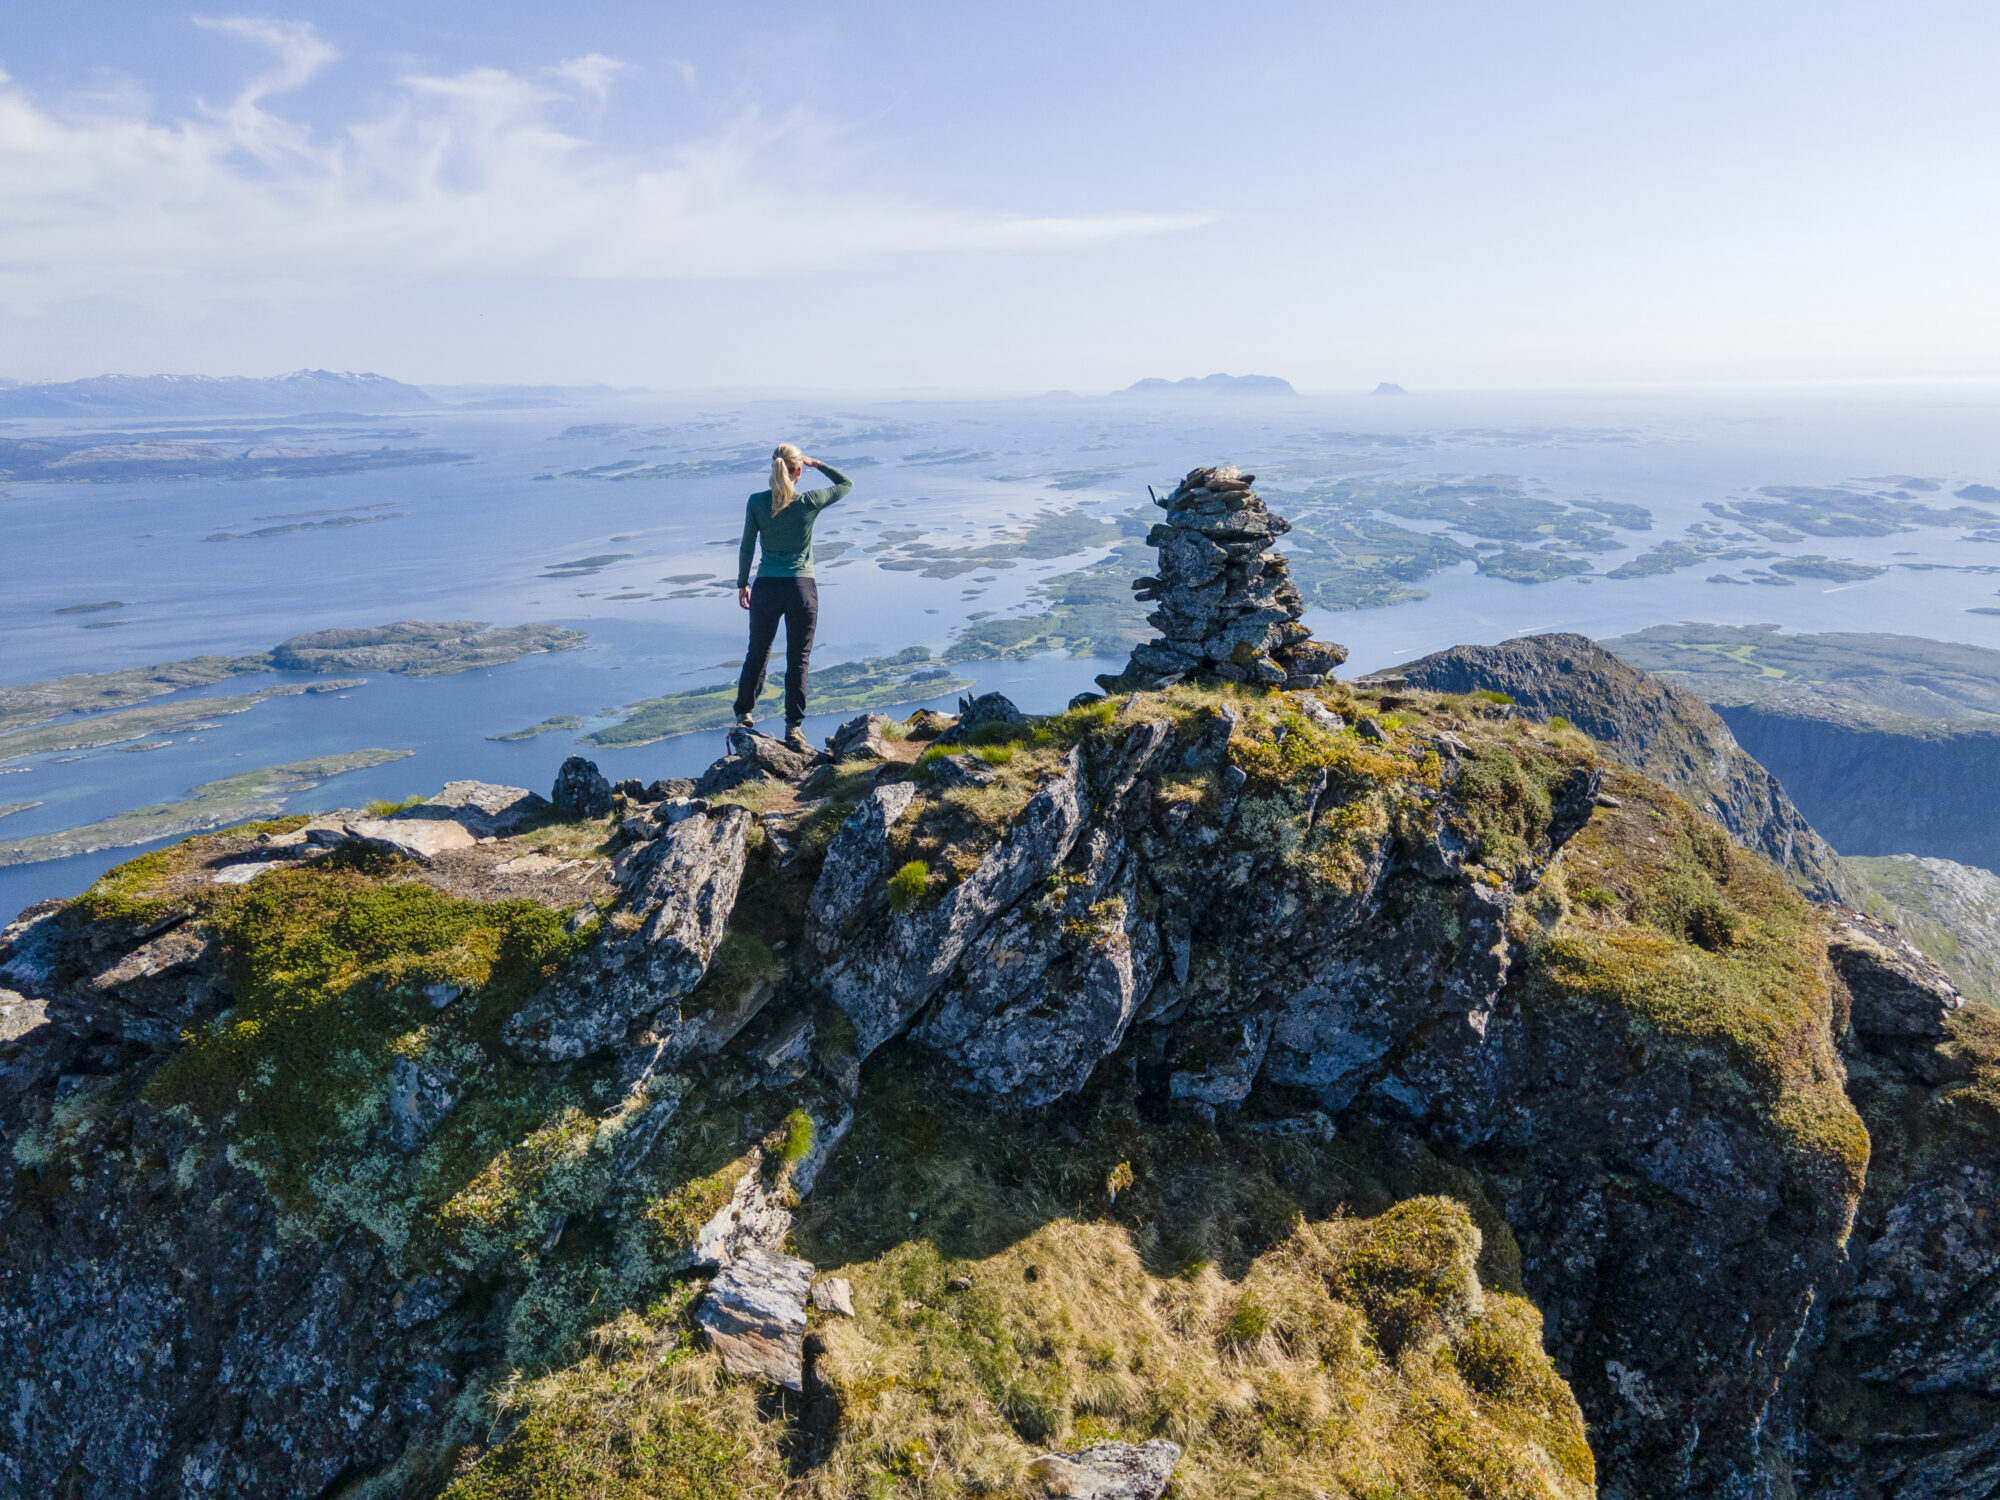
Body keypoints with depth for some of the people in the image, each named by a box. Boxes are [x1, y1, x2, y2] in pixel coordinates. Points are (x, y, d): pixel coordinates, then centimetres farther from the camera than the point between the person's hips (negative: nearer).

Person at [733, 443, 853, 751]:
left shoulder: (756, 502, -4)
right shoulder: (810, 502, -5)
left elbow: (747, 548, 1)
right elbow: (846, 484, 12)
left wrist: (742, 583, 11)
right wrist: (817, 464, 13)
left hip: (766, 587, 1)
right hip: (802, 588, -1)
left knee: (757, 654, 17)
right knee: (798, 660, 5)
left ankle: (743, 714, 33)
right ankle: (793, 727, 5)